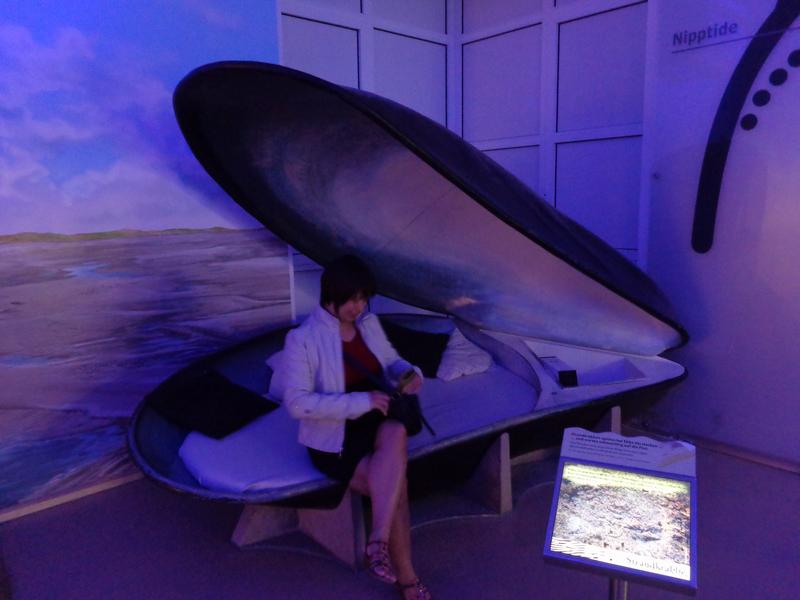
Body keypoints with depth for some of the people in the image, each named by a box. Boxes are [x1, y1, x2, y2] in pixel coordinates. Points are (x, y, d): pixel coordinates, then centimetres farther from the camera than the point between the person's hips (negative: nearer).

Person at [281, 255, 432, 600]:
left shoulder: (369, 324, 4)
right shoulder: (302, 340, -14)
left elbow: (390, 362, 17)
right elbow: (297, 403, -20)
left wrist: (409, 374, -8)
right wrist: (360, 402, -27)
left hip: (375, 425, 5)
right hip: (333, 438, -4)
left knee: (396, 432, -33)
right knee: (396, 486, -25)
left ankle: (377, 543, -27)